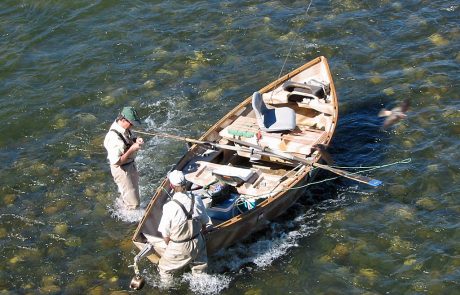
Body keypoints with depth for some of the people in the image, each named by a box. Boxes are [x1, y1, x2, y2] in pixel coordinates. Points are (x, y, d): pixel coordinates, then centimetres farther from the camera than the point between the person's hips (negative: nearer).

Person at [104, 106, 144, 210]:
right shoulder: (114, 137, -35)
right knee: (133, 203, -2)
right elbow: (116, 161, -34)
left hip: (131, 165, 9)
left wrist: (136, 140, -10)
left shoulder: (124, 128, -9)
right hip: (121, 170, -9)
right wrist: (132, 149, -32)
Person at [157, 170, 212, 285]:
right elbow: (204, 224, -1)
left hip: (178, 248, -4)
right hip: (198, 244, 4)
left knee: (164, 269, 22)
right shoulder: (197, 200, -16)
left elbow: (165, 234, -16)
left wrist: (169, 246, 4)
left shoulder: (170, 207, -27)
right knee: (200, 269, 28)